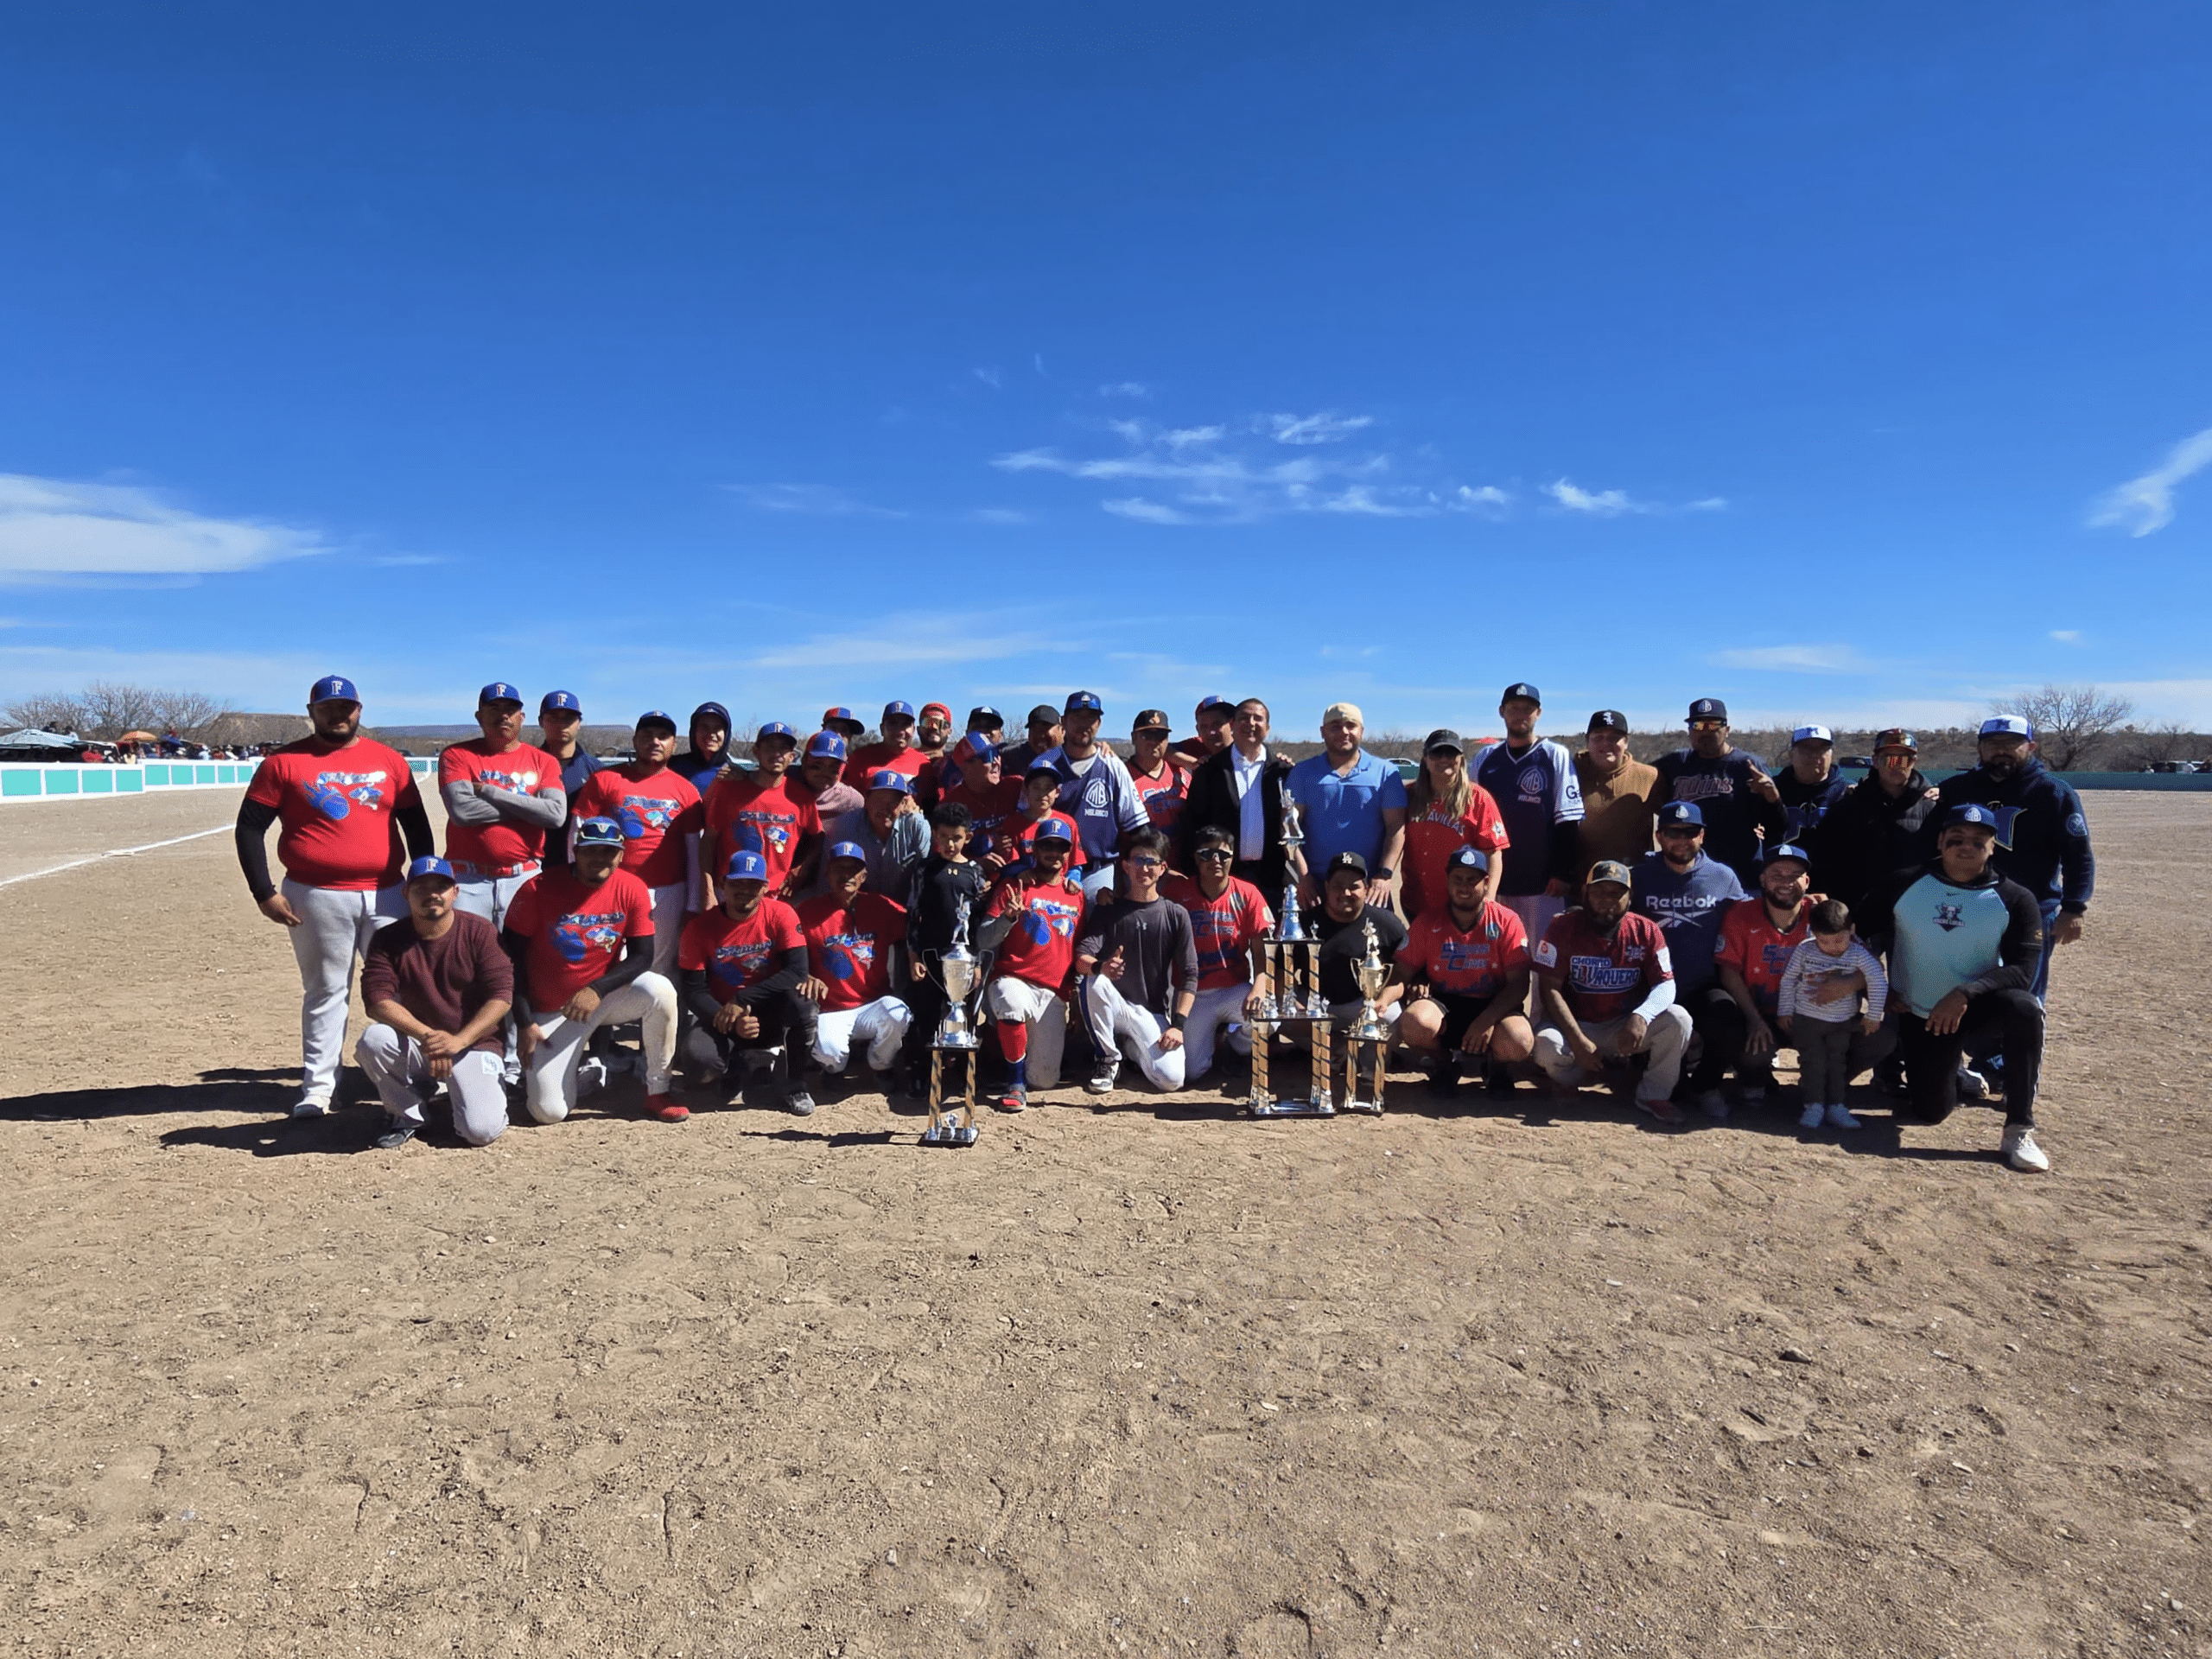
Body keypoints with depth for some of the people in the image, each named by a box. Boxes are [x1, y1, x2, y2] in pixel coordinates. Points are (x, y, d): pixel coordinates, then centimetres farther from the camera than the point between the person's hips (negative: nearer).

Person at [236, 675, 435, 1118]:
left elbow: (417, 826, 11)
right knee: (325, 991, 5)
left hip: (387, 894, 2)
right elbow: (250, 827, 2)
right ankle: (317, 1085, 16)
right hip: (317, 897, -2)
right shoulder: (284, 762, 2)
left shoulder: (389, 760, 9)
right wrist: (264, 893, -5)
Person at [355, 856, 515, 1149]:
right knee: (372, 1041, -30)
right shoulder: (389, 940, -3)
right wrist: (426, 1035, -27)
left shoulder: (481, 932, -7)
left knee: (482, 1131, -21)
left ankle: (485, 1088, 16)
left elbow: (502, 996, -13)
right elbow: (377, 1001, -13)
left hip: (475, 1044, -2)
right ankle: (407, 1112, -2)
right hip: (414, 1044, 3)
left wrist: (458, 1040, -25)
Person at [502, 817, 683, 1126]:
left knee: (660, 991, -30)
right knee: (549, 1112, -12)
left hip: (607, 995, 1)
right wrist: (524, 1023, -12)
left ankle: (657, 1091, -12)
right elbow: (511, 958, -9)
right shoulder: (538, 890, -15)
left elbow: (642, 958, -11)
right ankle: (589, 1073, 24)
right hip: (550, 1011, -1)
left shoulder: (633, 890, -10)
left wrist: (597, 989, -27)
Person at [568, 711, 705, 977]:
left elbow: (694, 849, 9)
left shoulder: (685, 789, 8)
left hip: (670, 894, 1)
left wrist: (693, 905, 5)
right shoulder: (604, 779, 5)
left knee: (661, 972, 7)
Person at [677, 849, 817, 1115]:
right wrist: (733, 1022, -26)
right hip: (721, 1015, 1)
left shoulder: (781, 915, -10)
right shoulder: (700, 927, -8)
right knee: (697, 1052, -31)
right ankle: (738, 1065, 9)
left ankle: (794, 1085, -9)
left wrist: (742, 1000, -27)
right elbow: (694, 991, -9)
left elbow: (797, 971, -21)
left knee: (800, 1001, -34)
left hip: (771, 1012, -1)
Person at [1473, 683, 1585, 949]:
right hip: (1495, 880, 4)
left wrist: (1563, 872, -10)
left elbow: (1568, 821, -4)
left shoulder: (1556, 756, 0)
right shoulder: (1486, 758, 11)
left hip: (1542, 882, -4)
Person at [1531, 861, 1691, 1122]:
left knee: (1678, 1020, -24)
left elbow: (1666, 984, -9)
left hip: (1626, 1027, 2)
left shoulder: (1646, 931, -3)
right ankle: (1572, 1076, 5)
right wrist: (1578, 1040, -24)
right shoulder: (1563, 928, -8)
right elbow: (1550, 989, -12)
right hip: (1576, 1025, -2)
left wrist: (1641, 1016, -32)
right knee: (1547, 1046, -33)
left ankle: (1654, 1096, -4)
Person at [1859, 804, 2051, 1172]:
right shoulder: (1904, 884, -5)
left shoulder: (2015, 900, -8)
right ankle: (1950, 1068, 36)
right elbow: (1861, 934, 4)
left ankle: (2019, 1132, -24)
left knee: (2024, 1008, -35)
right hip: (1920, 1017, 1)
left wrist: (1965, 994, -31)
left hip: (1978, 1008, -1)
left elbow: (2021, 971, -16)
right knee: (1930, 1111, -3)